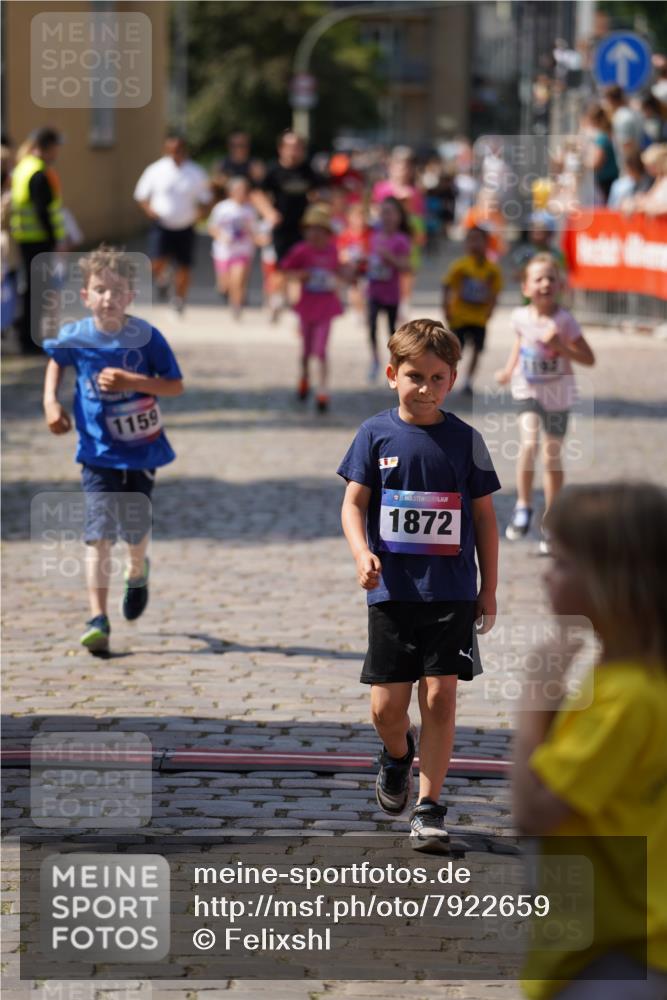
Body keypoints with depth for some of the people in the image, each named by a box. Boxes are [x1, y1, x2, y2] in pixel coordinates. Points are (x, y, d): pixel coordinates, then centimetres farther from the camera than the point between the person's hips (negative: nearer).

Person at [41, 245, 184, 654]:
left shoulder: (146, 337, -12)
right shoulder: (75, 337, -6)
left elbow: (176, 385, -10)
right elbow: (56, 362, 17)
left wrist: (130, 381, -23)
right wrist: (51, 401, 1)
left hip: (142, 449, 0)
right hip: (99, 453, 0)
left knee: (135, 529, 11)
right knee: (99, 535, -9)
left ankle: (137, 573, 47)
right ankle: (98, 620, -10)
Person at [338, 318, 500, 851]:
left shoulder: (465, 440, 2)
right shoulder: (376, 434, 0)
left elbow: (484, 516, 8)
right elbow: (354, 503, 1)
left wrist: (489, 588, 8)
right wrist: (362, 553, -18)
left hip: (452, 592, 0)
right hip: (392, 590, 0)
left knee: (441, 698, -5)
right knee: (386, 706, 2)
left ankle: (428, 807, 4)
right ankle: (397, 754, 36)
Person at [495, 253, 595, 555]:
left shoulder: (564, 321, -16)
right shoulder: (521, 317, -7)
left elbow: (589, 358, -13)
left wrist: (561, 347, -26)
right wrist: (509, 369, 7)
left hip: (558, 392, -1)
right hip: (528, 388, 1)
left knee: (552, 456, 7)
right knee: (529, 442, -23)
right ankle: (523, 507, -7)